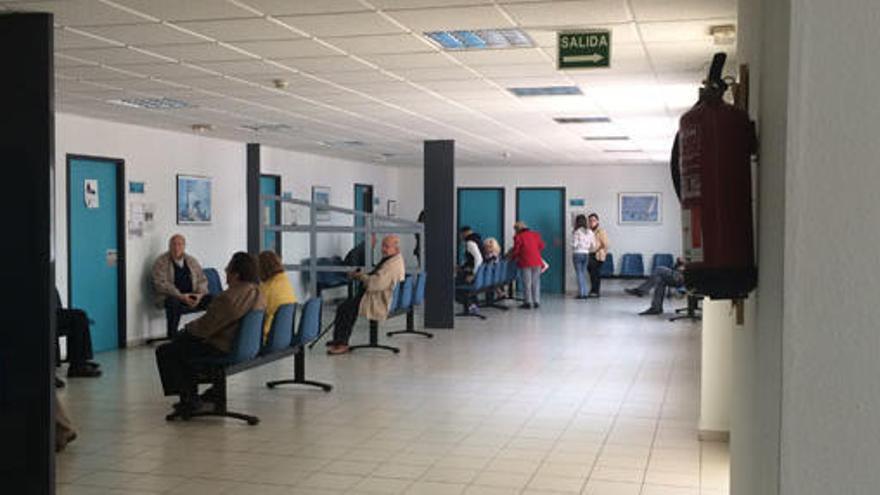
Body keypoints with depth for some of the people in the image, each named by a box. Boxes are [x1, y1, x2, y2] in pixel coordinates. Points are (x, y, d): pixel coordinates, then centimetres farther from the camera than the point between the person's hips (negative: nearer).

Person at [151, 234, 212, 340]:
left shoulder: (192, 261, 13)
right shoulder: (161, 262, -2)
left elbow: (202, 280, 12)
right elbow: (161, 284, -13)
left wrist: (200, 294, -11)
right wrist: (181, 296, -24)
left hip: (192, 298, 4)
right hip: (172, 297, -4)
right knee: (174, 302, -39)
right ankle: (171, 338, -30)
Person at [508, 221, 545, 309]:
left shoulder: (518, 237, -5)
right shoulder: (536, 234, 10)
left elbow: (516, 250, -4)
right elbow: (541, 246, 13)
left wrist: (512, 258, 13)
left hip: (525, 263, -4)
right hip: (537, 262, 5)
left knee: (527, 283, 1)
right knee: (536, 282, 10)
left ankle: (528, 302, 1)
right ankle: (536, 302, 11)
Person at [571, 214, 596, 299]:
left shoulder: (576, 232, -11)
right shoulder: (590, 232, 4)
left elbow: (574, 244, -14)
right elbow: (593, 246, 5)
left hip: (577, 254, -5)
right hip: (586, 254, 5)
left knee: (579, 274, 0)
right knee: (584, 273, 13)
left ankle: (581, 293, -1)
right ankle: (585, 293, 11)